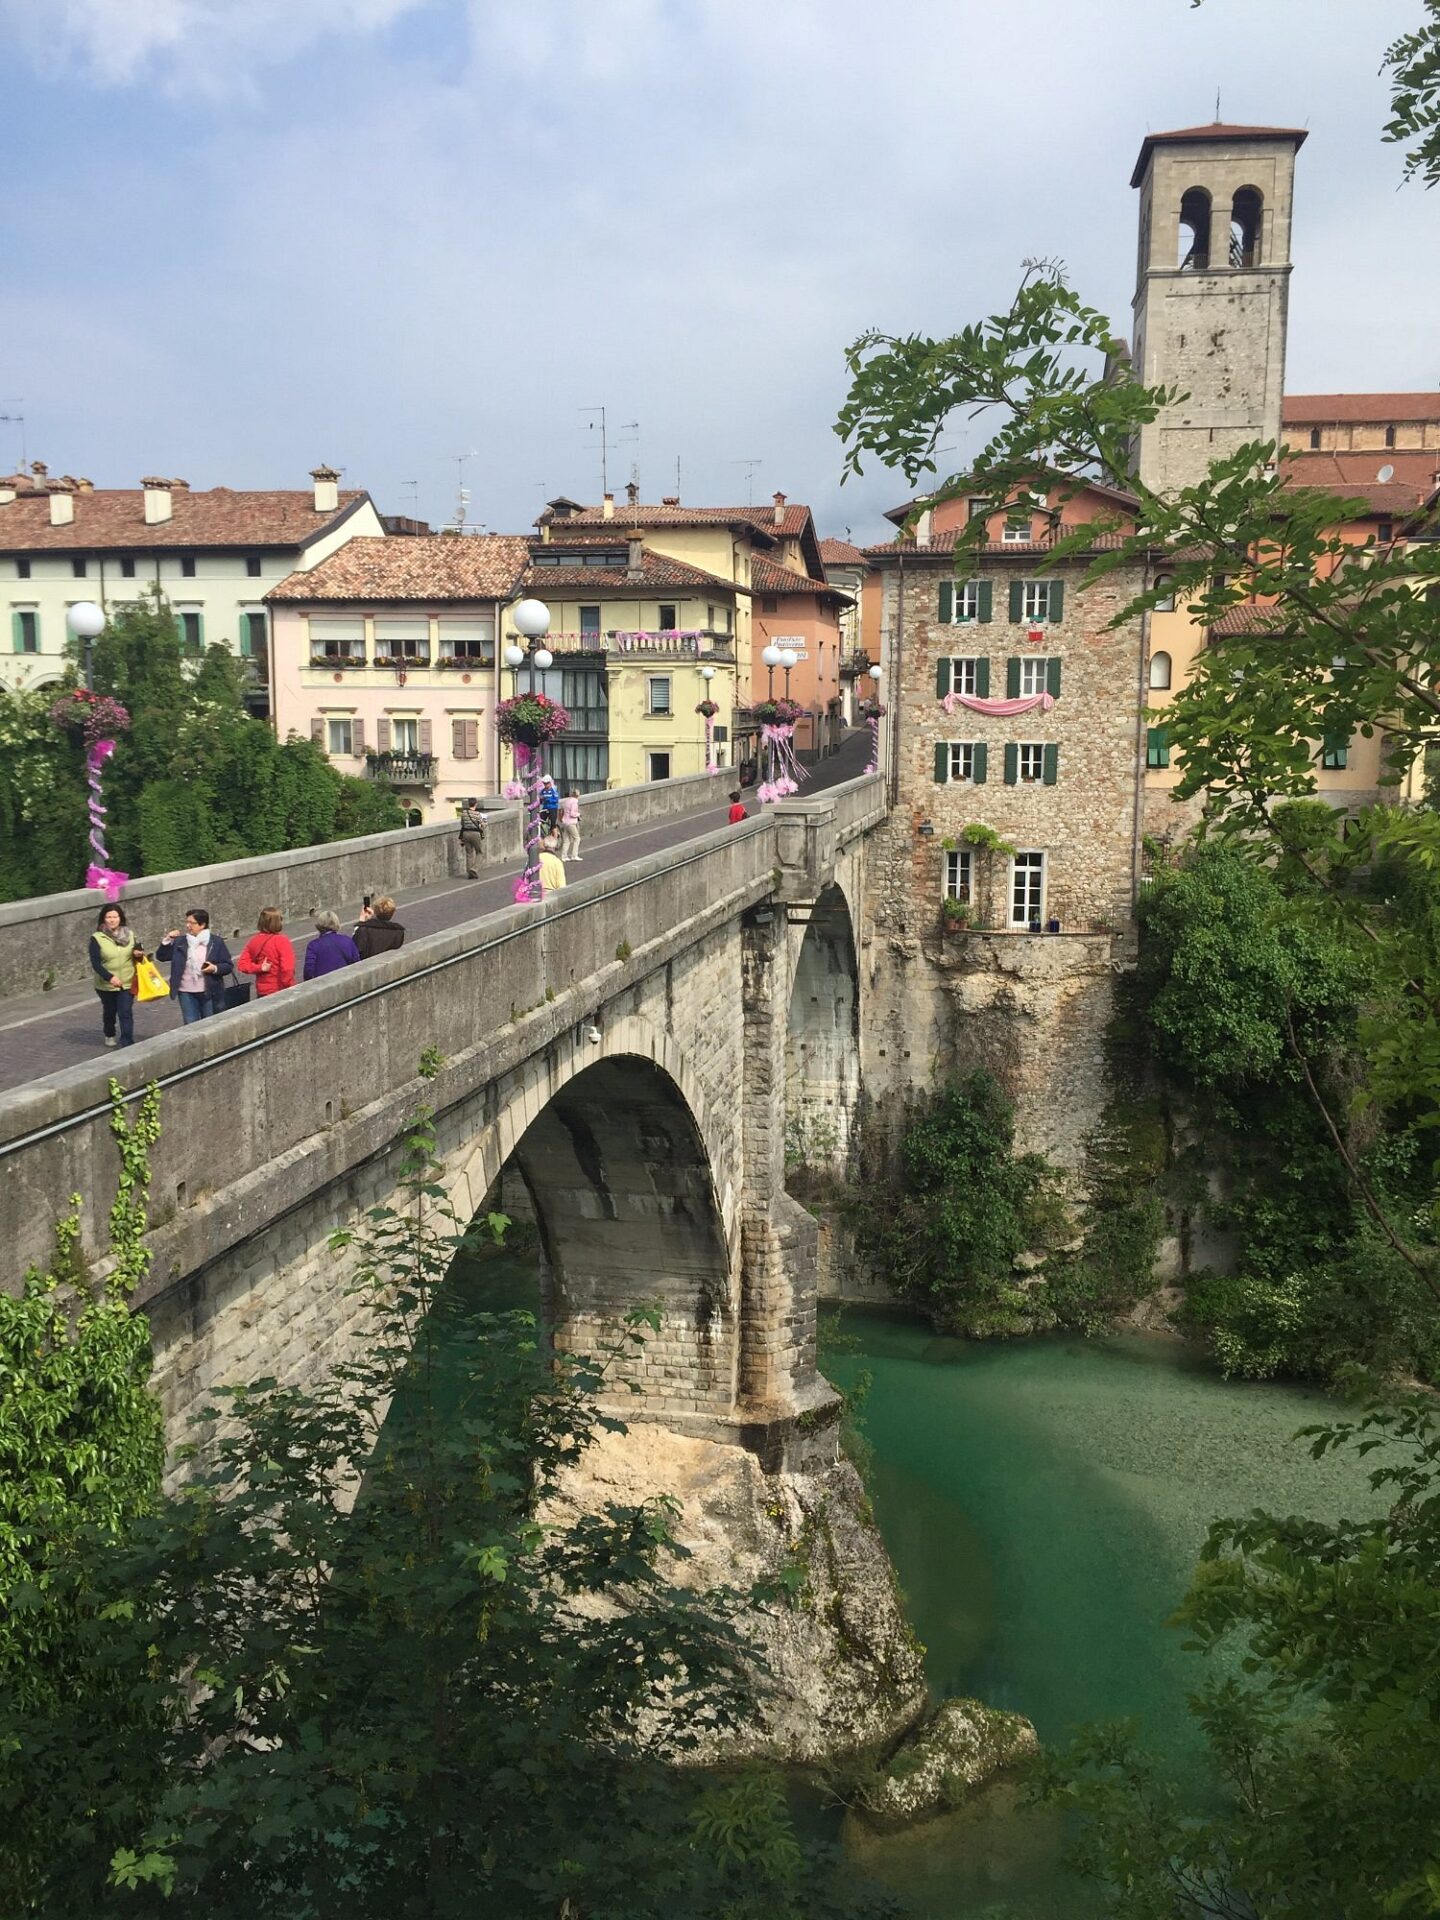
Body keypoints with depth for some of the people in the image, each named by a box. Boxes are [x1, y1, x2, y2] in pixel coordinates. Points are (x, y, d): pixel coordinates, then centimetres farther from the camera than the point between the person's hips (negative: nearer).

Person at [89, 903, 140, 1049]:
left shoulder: (129, 935, 1)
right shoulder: (97, 938, -10)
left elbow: (136, 950, 16)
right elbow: (95, 963, -15)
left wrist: (137, 952, -9)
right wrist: (110, 977, -28)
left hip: (127, 983, 1)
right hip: (106, 985, -1)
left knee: (126, 1013, -10)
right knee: (109, 1012, 18)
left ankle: (128, 1043, -10)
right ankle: (110, 1035, 44)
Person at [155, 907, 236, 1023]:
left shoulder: (216, 942, -1)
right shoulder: (179, 942, 7)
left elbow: (229, 966, 0)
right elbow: (161, 956, 8)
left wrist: (215, 968, -19)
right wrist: (167, 940, -5)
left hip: (209, 993, -2)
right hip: (186, 993, 2)